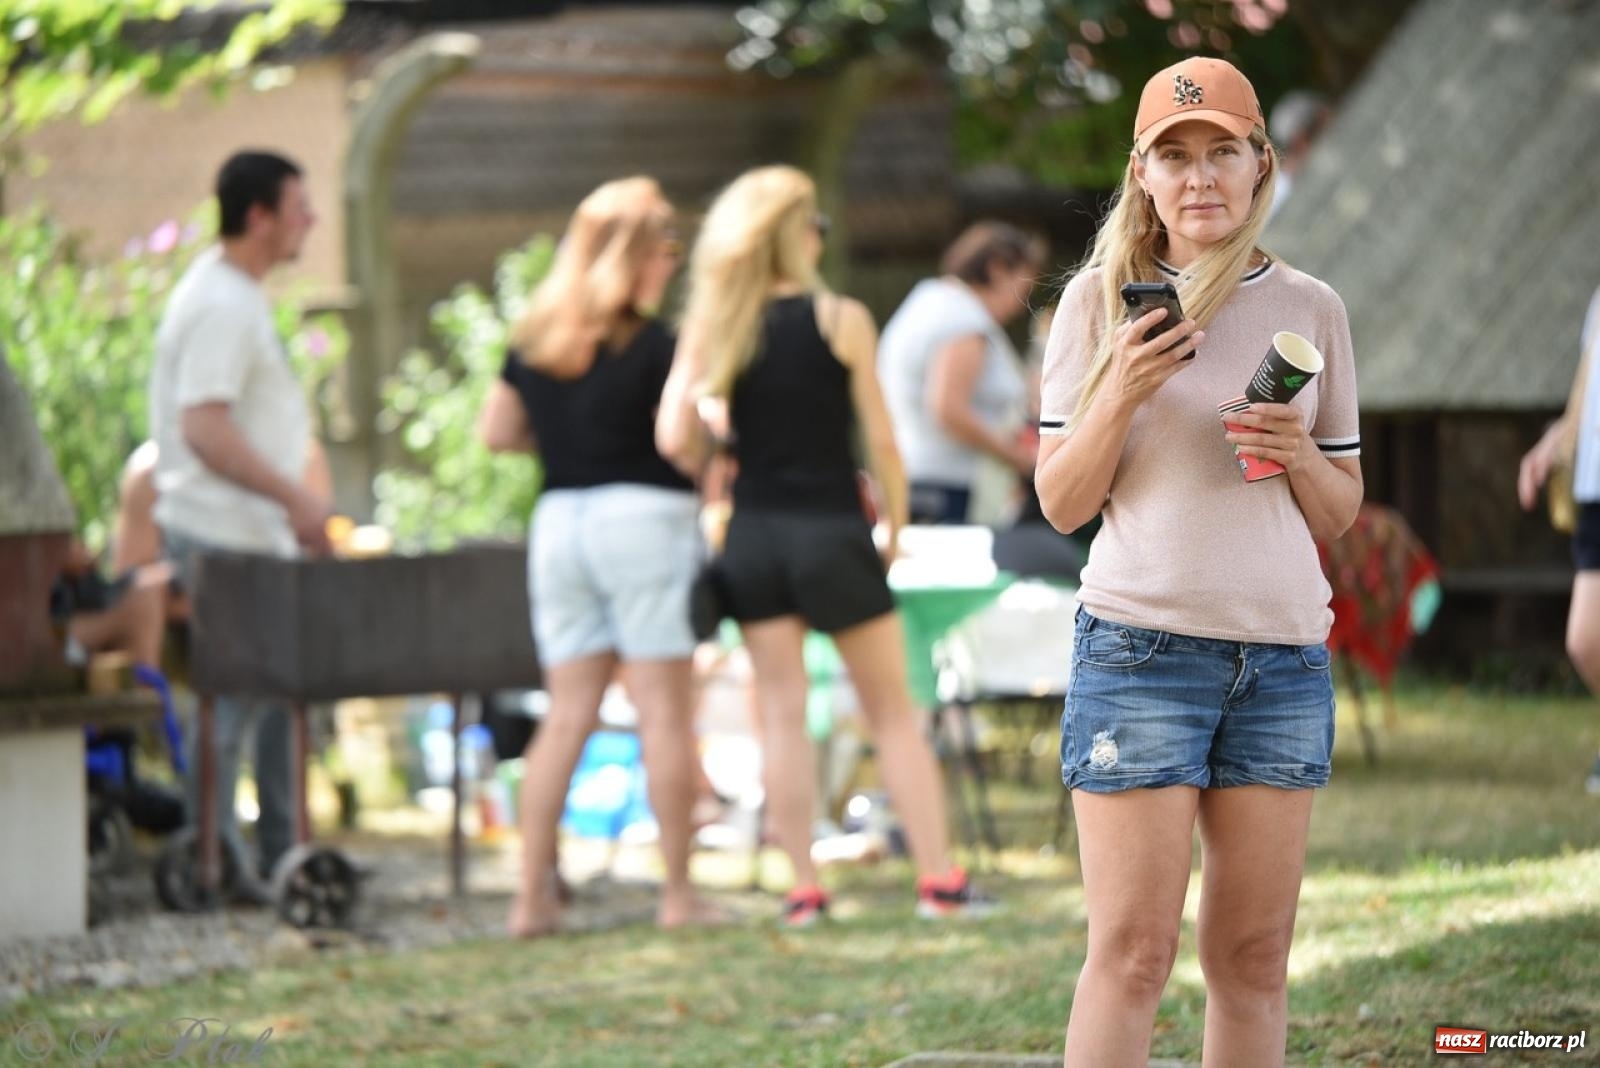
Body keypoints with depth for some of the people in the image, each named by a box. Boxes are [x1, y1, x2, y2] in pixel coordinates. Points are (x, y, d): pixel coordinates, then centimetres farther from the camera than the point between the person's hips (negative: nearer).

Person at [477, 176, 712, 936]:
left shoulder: (532, 340, 7)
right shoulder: (651, 344, -10)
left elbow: (496, 432, 12)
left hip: (557, 522, 6)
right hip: (643, 517, -6)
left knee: (568, 713, 8)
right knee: (664, 709, -1)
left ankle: (533, 896, 4)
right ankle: (677, 893, 0)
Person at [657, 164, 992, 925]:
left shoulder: (712, 327, -1)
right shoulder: (841, 320, -8)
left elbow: (674, 440, -7)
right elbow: (880, 439, -7)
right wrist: (895, 524, 6)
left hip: (752, 536, 3)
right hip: (832, 533, -3)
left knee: (782, 712, 8)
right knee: (891, 713, 7)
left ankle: (803, 888, 6)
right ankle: (939, 877, 6)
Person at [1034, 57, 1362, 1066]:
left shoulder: (1311, 308, 10)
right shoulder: (1102, 299, 3)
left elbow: (1341, 514, 15)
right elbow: (1062, 503, 2)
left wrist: (1298, 455, -7)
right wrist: (1121, 393, -14)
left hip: (1285, 653, 3)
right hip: (1141, 643, -3)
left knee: (1254, 954, 4)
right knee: (1133, 951, -7)